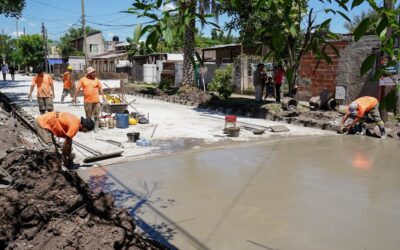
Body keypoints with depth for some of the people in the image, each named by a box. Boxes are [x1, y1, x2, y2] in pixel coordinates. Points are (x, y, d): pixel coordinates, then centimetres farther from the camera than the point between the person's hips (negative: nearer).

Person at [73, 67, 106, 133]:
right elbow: (78, 88, 5)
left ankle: (96, 127, 10)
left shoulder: (96, 80, 6)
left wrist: (103, 97, 3)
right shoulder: (83, 80, 3)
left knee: (96, 114, 2)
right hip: (87, 100, 0)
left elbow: (100, 88, 8)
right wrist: (74, 97, 3)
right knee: (88, 115, 9)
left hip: (96, 100, 0)